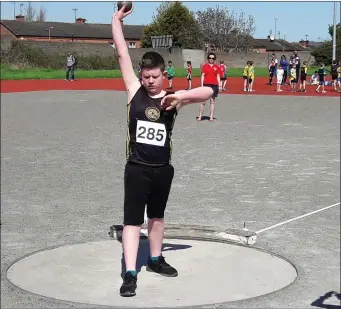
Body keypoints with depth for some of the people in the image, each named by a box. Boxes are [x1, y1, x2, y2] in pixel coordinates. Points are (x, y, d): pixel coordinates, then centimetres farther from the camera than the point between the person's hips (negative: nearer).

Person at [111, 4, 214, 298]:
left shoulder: (172, 98, -2)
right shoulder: (134, 90, -3)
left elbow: (209, 91, -12)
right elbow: (123, 54, -3)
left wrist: (182, 95, -28)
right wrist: (117, 20, -3)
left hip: (163, 170, 2)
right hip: (137, 168, -2)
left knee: (157, 216, 20)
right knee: (132, 220, -3)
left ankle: (155, 259, 38)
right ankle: (130, 274, -2)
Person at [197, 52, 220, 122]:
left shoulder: (217, 67, 9)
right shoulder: (204, 66, 5)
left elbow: (218, 77, 10)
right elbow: (202, 76, 4)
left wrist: (219, 85, 1)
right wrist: (202, 85, -4)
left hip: (214, 85, 1)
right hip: (206, 85, -1)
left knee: (212, 102, 4)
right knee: (203, 101, -2)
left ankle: (211, 117, 7)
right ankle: (200, 116, 2)